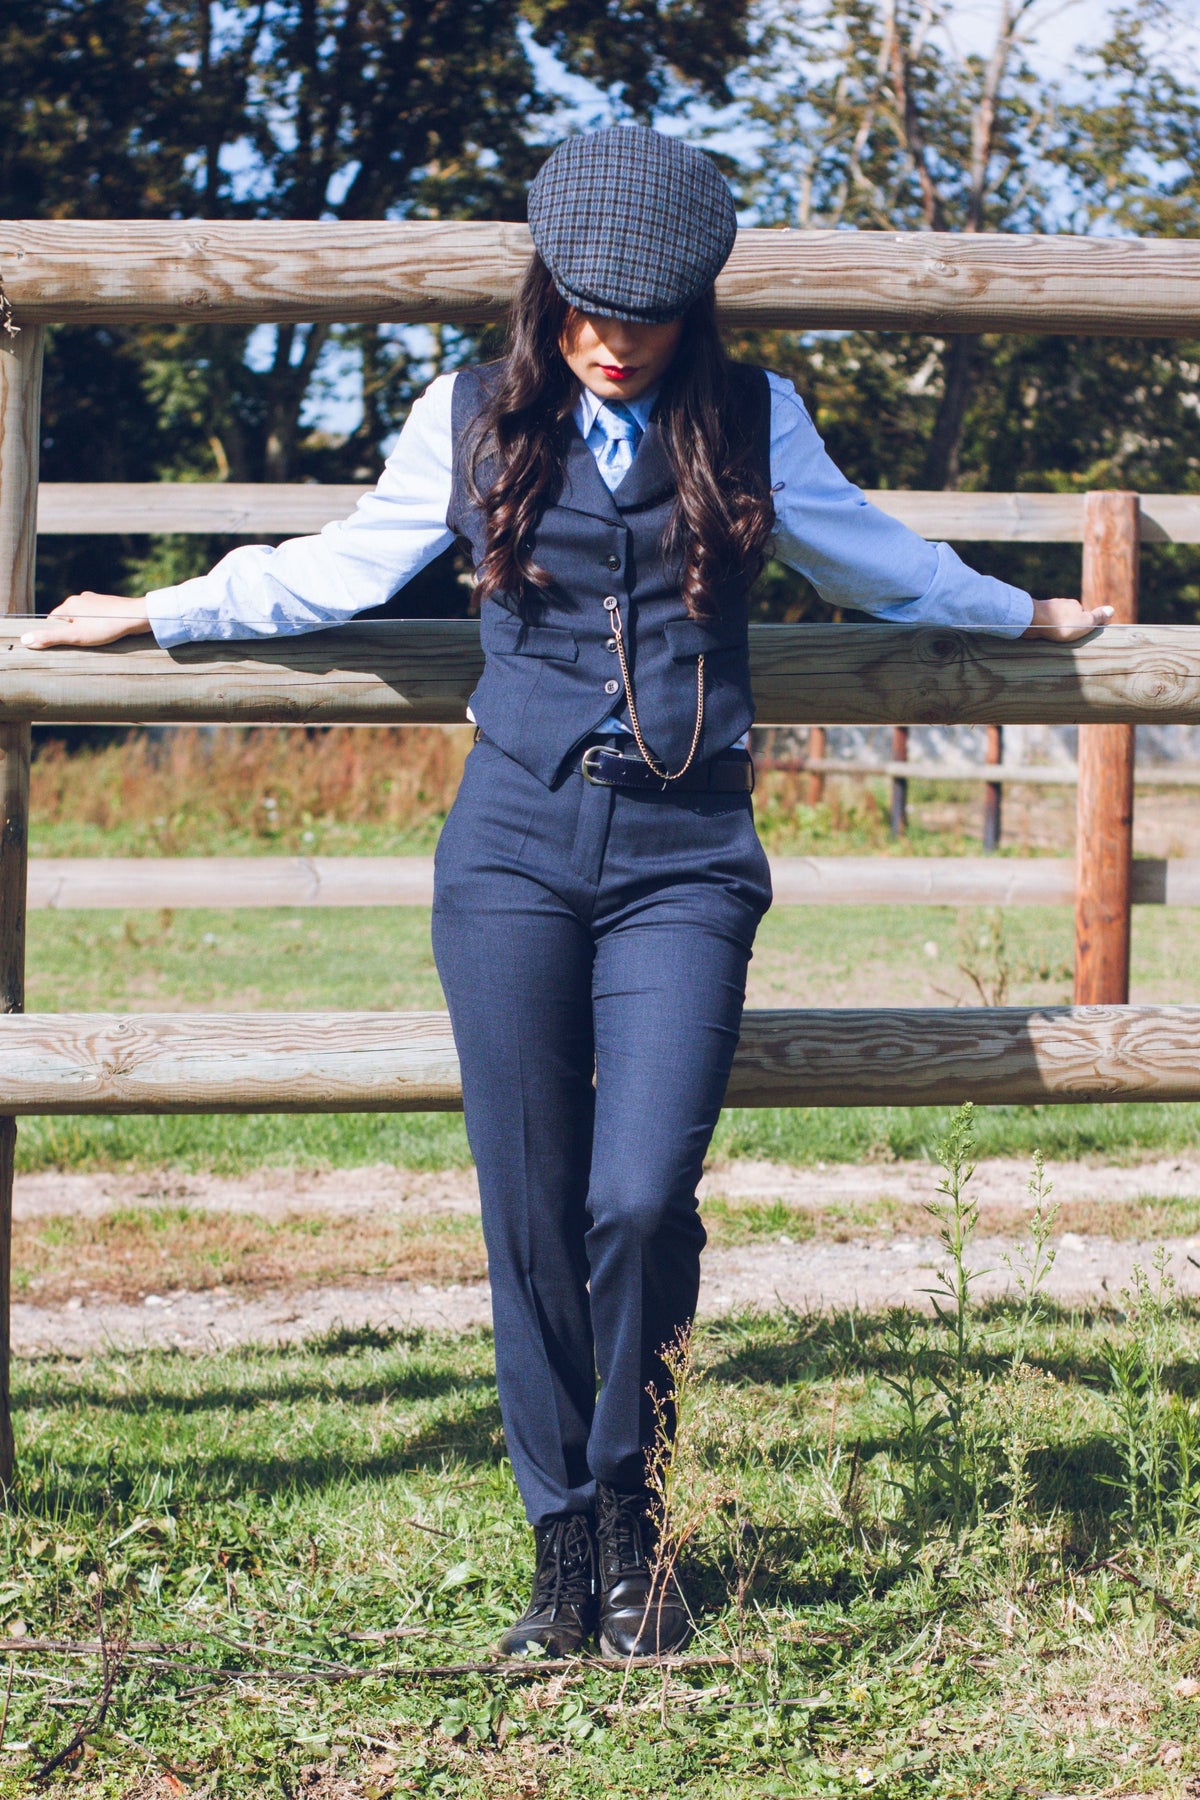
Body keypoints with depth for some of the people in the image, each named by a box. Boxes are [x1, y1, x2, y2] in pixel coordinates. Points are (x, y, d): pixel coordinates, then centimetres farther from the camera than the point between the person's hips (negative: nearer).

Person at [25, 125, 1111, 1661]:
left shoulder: (751, 422, 9)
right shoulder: (476, 416, 8)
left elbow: (865, 557, 26)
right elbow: (340, 567, 20)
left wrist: (1021, 614, 37)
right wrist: (153, 615, 24)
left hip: (684, 854, -1)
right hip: (516, 841, 1)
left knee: (642, 1198, -15)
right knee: (529, 1214, -1)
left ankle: (624, 1501, 9)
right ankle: (564, 1546, 12)